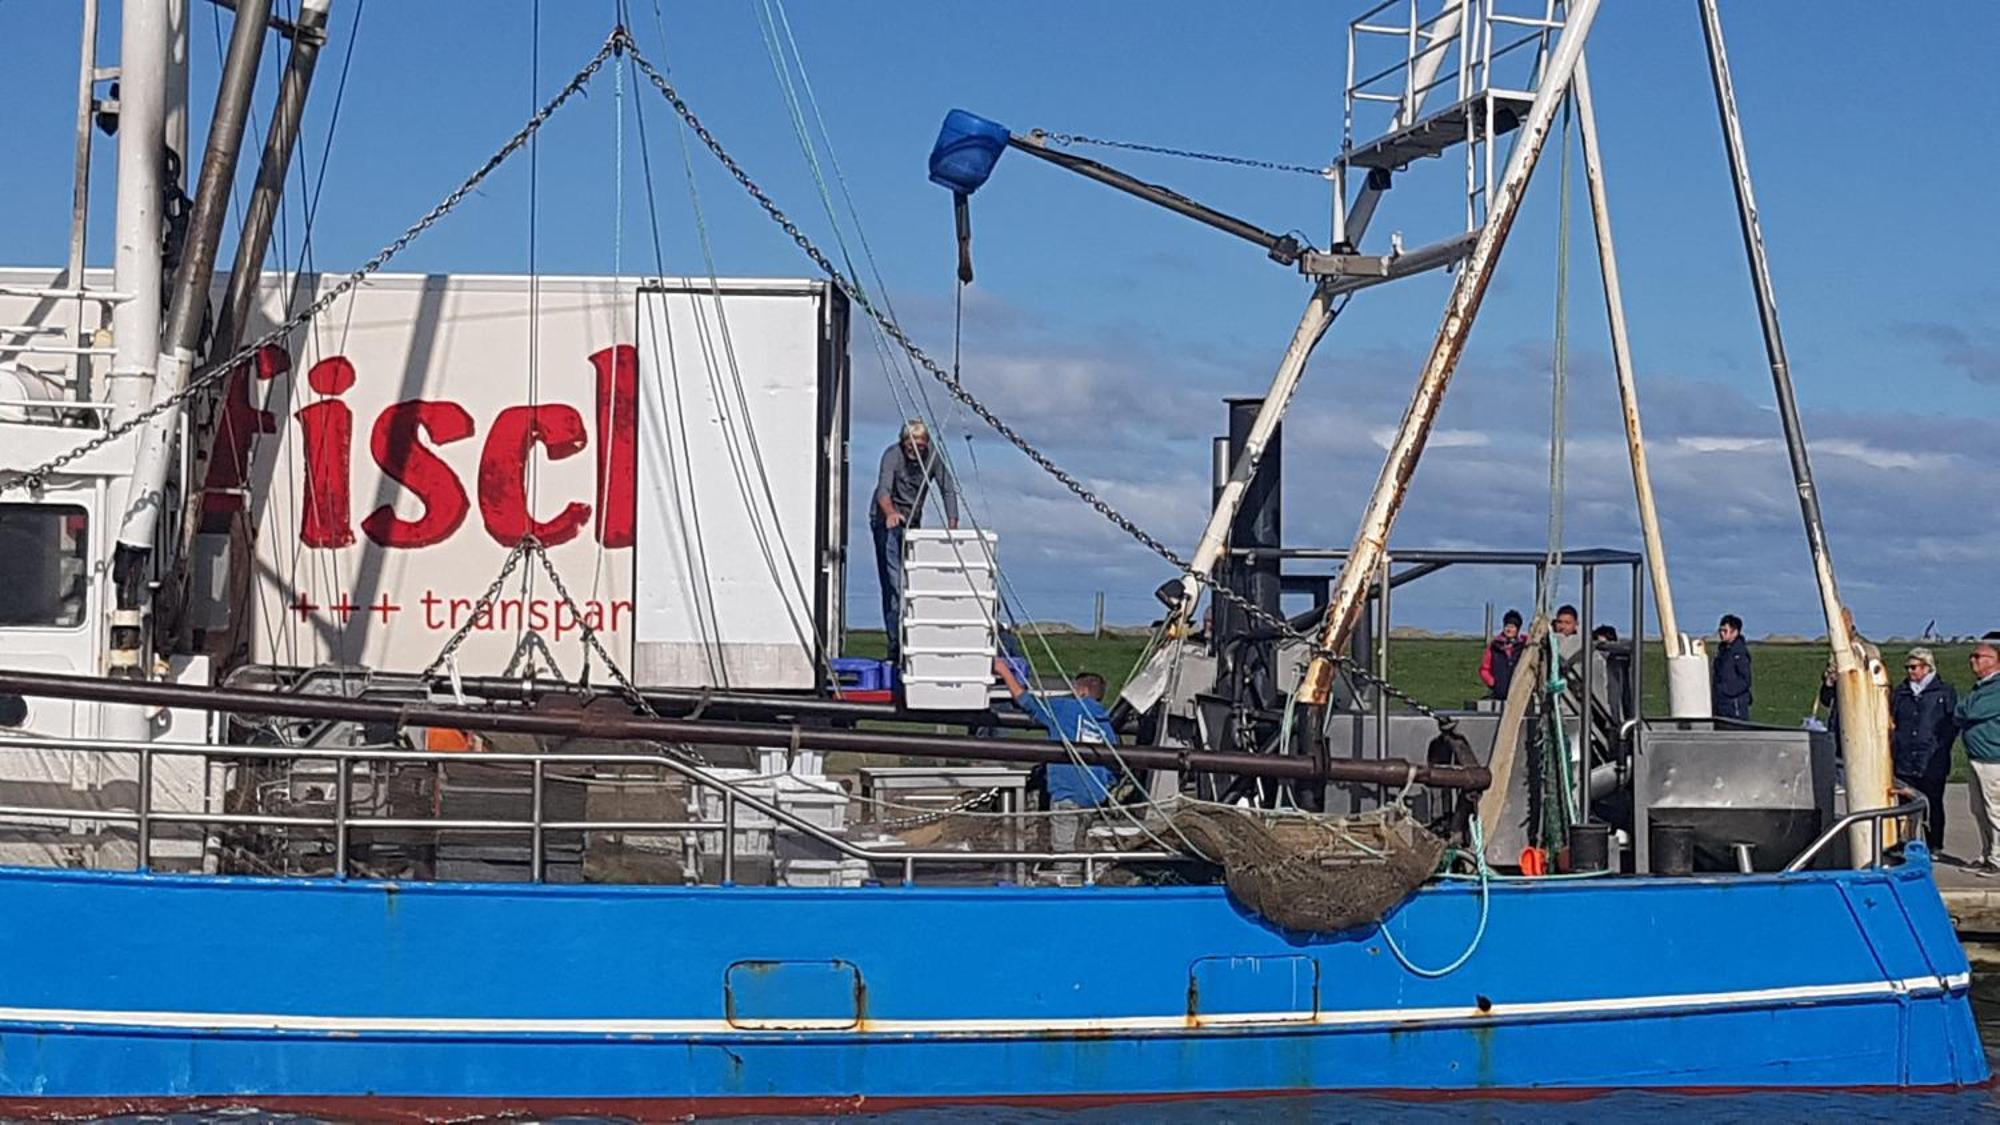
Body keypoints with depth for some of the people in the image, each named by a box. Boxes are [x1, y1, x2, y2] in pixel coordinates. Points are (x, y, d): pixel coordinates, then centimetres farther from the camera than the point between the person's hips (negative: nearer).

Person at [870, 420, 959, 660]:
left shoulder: (932, 457, -6)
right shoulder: (893, 455, -19)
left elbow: (948, 490, -7)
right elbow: (883, 489, -33)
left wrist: (952, 524, -21)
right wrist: (891, 513, -54)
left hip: (913, 523, 5)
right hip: (887, 522, -5)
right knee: (893, 583, -13)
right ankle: (896, 643, -17)